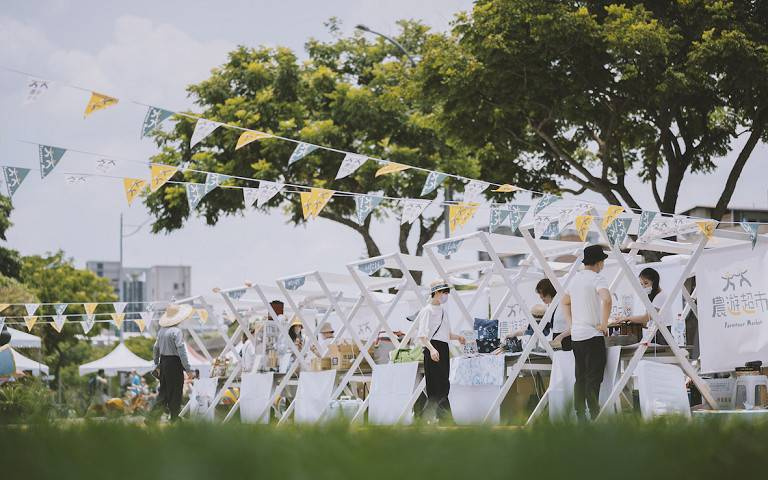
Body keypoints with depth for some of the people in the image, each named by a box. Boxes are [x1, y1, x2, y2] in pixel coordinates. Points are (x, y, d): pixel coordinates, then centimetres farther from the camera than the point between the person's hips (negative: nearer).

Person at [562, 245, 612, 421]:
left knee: (580, 378, 11)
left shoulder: (575, 278, 15)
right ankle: (595, 417, -9)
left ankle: (580, 416, 12)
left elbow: (565, 302, 30)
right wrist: (604, 324, -18)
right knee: (593, 378, -7)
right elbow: (606, 299, -29)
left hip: (576, 336, 8)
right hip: (593, 335, -8)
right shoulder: (596, 278, -11)